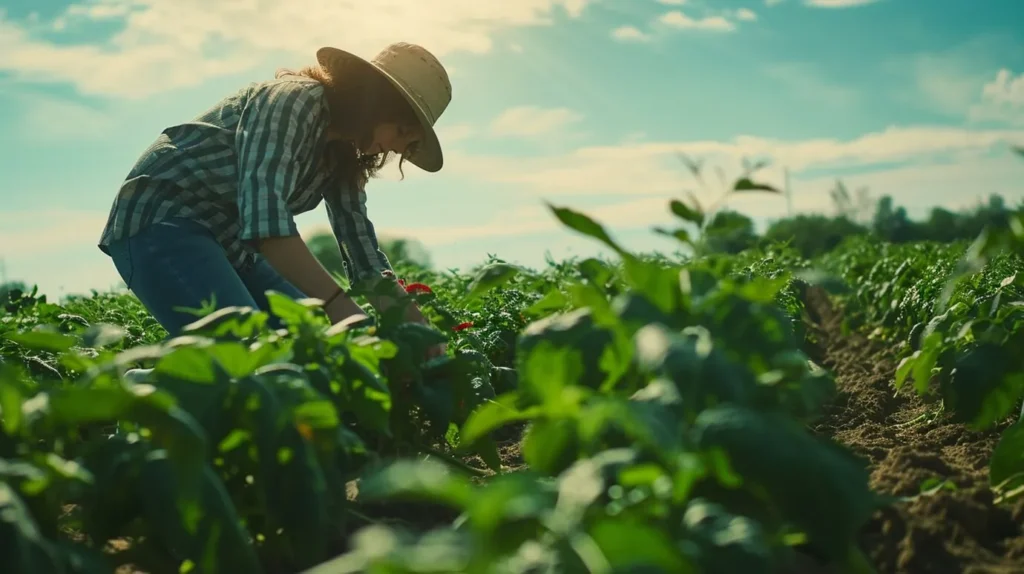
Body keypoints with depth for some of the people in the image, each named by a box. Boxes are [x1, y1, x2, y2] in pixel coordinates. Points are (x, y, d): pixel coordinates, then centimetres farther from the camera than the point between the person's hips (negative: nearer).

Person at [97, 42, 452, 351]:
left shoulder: (342, 151, 9)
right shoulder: (296, 99, -18)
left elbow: (361, 244, 5)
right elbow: (263, 210, -33)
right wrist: (338, 304, -40)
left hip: (228, 242, 10)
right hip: (160, 222, -9)